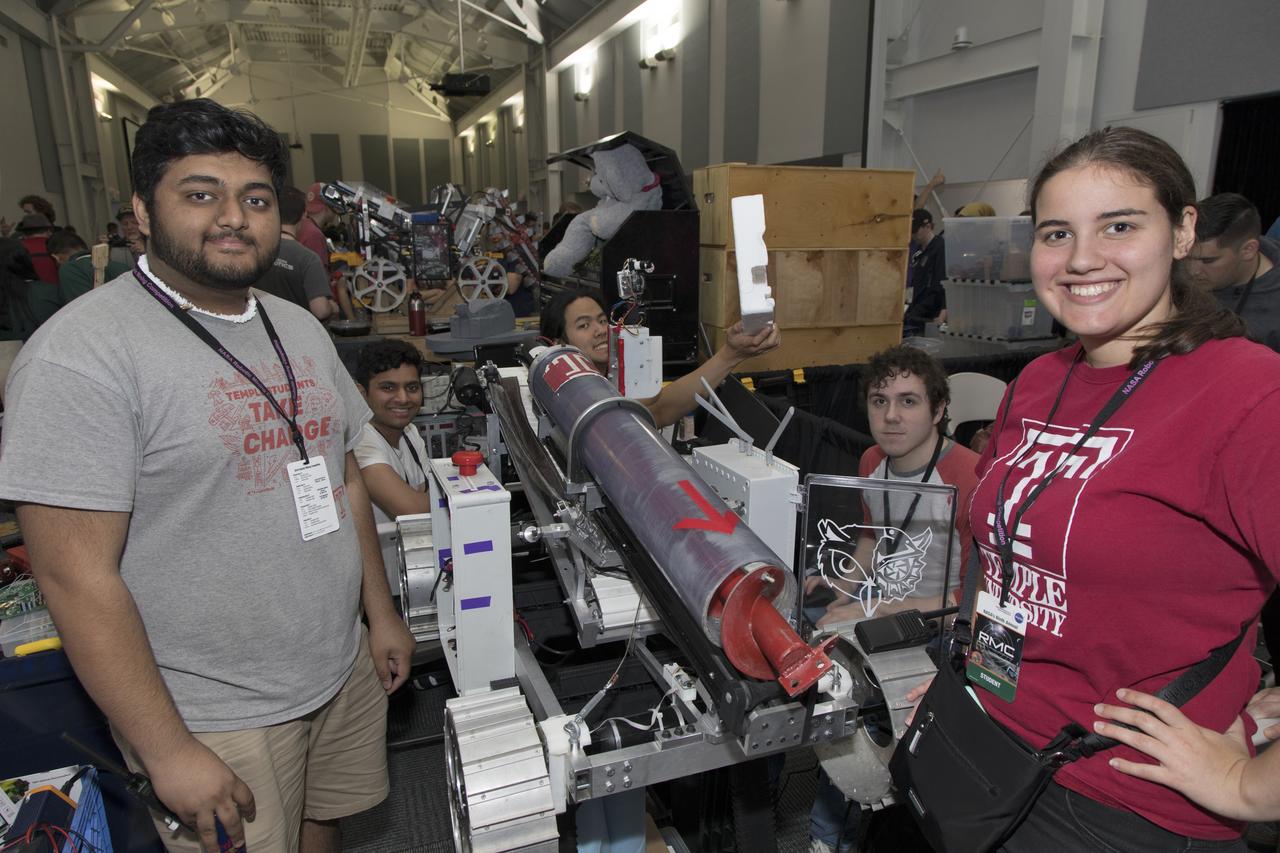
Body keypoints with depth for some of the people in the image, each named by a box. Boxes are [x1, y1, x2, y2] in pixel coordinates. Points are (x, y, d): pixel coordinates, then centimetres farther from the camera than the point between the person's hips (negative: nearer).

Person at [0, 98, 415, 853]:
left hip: (344, 674, 6)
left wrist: (381, 614, 12)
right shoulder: (82, 354, -18)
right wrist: (168, 752, -17)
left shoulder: (301, 329, 5)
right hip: (214, 718, -6)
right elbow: (78, 576, -19)